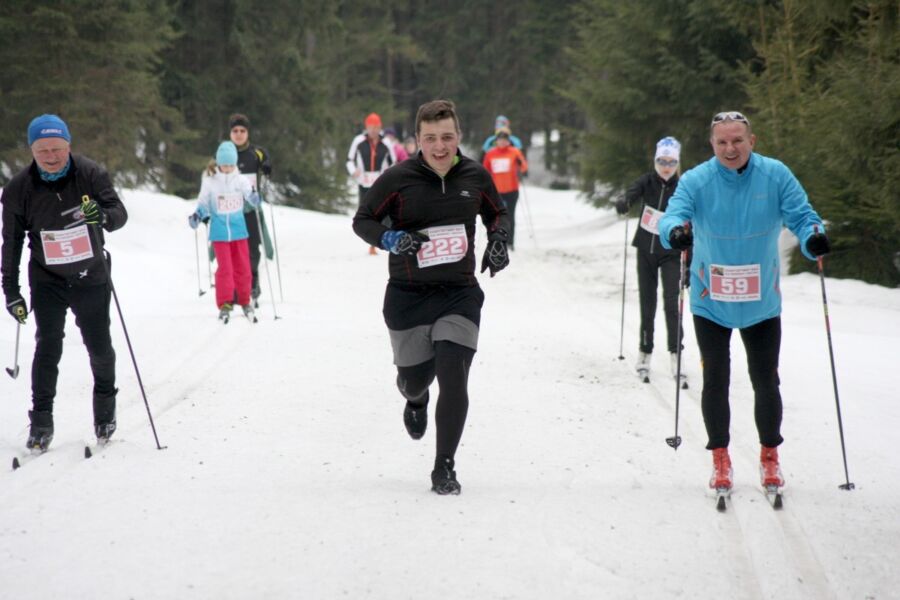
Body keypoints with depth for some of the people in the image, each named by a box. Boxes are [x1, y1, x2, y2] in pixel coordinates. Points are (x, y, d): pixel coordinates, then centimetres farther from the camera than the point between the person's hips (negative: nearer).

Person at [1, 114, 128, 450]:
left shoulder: (91, 174, -12)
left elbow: (120, 214, -11)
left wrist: (104, 215, -35)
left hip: (91, 277, 0)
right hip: (47, 280, 0)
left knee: (99, 345, 6)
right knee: (47, 347, -9)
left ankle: (105, 407, 31)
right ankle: (41, 420, 0)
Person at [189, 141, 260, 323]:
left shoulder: (241, 181, -3)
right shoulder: (210, 182, -5)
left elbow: (251, 197, -10)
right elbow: (203, 204, 3)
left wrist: (255, 199, -33)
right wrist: (197, 216, -15)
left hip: (239, 230, 2)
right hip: (219, 232, -2)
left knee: (242, 268, 8)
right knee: (225, 268, -4)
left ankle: (244, 301, 22)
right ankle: (224, 304, 5)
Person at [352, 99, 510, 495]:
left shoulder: (475, 176, 1)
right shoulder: (397, 179, -8)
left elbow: (497, 213, 20)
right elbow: (362, 220, 1)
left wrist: (497, 241, 0)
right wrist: (390, 239, -18)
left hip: (460, 294, 1)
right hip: (408, 296, -1)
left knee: (453, 379, -14)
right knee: (415, 379, 10)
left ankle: (444, 468, -3)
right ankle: (416, 401, 52)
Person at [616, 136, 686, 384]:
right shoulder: (647, 181, -3)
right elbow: (634, 192, -24)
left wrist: (689, 264, -9)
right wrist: (624, 203, -48)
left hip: (670, 254, -2)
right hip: (646, 250, 2)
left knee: (671, 303, -14)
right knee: (647, 304, 8)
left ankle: (675, 356, -12)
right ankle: (644, 354, 20)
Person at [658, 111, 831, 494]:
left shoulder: (775, 176, -9)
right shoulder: (696, 181, -11)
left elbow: (800, 214, -10)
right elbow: (673, 215, -23)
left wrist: (813, 237, -33)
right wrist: (675, 232, -47)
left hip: (761, 302, 1)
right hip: (711, 302, -1)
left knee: (765, 382, 9)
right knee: (715, 381, 6)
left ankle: (770, 457, 25)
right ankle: (720, 459, 19)